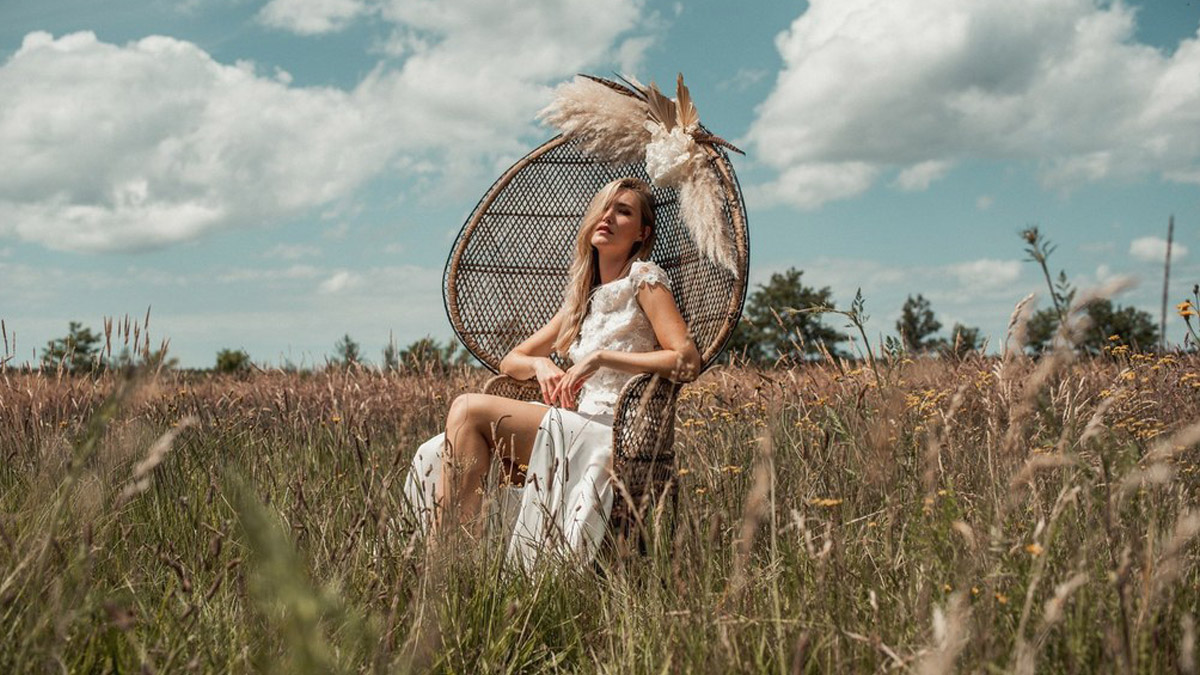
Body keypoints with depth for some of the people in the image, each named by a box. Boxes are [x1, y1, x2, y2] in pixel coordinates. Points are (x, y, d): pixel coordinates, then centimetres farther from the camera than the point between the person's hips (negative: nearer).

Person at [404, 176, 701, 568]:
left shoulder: (644, 278, 2)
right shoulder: (582, 296, 22)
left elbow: (687, 361, -12)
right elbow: (510, 361, 23)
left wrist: (601, 357, -15)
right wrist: (540, 364, -1)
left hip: (612, 434, -7)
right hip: (575, 424, 7)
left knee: (469, 409, -20)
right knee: (437, 457, -12)